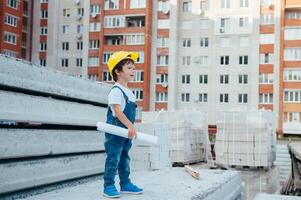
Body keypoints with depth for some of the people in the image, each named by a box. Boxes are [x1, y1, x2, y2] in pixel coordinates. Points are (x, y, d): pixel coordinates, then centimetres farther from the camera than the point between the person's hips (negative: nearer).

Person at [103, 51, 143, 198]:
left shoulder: (129, 92, 14)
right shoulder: (116, 91, -15)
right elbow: (118, 111, -24)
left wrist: (131, 128, 16)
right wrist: (130, 126, -30)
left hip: (127, 131, 9)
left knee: (124, 158, 15)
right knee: (113, 158, -4)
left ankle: (125, 184, 24)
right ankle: (108, 186, 2)